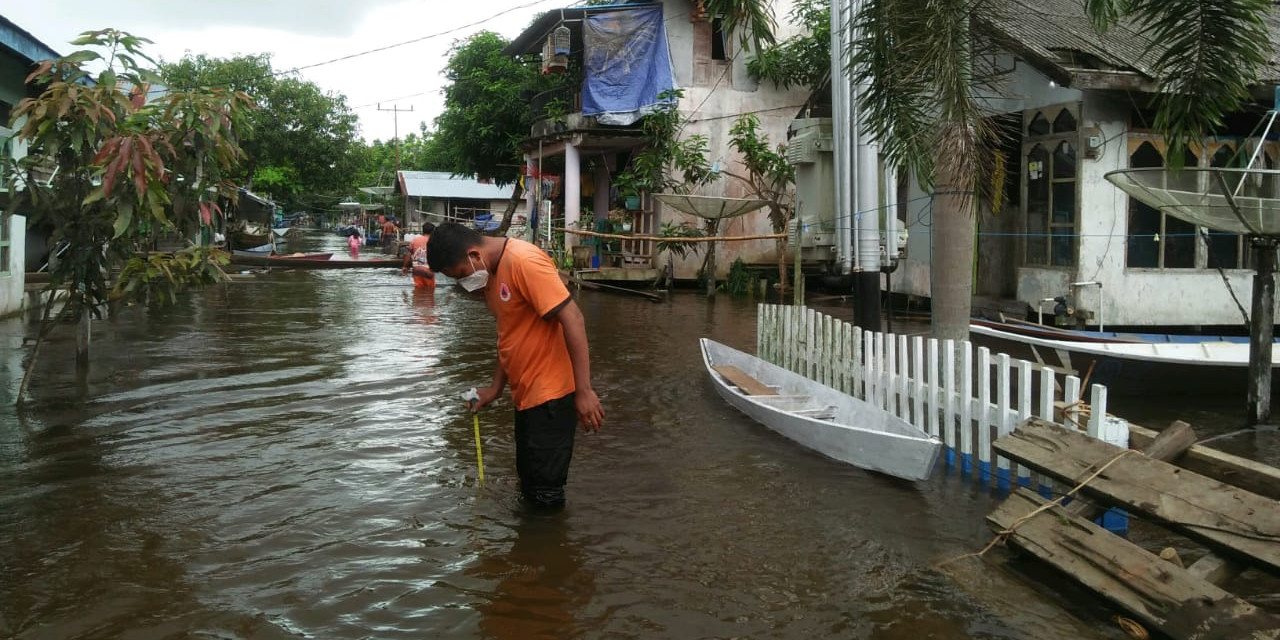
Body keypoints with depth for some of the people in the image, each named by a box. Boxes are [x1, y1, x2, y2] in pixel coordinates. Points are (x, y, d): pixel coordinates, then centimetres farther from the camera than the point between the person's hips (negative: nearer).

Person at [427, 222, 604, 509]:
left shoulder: (525, 262, -21)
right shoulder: (492, 272, 9)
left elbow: (572, 319, -23)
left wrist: (584, 391, -24)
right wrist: (496, 387, 16)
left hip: (551, 394, -10)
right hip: (526, 393, 10)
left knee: (545, 494, -1)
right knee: (529, 485, 21)